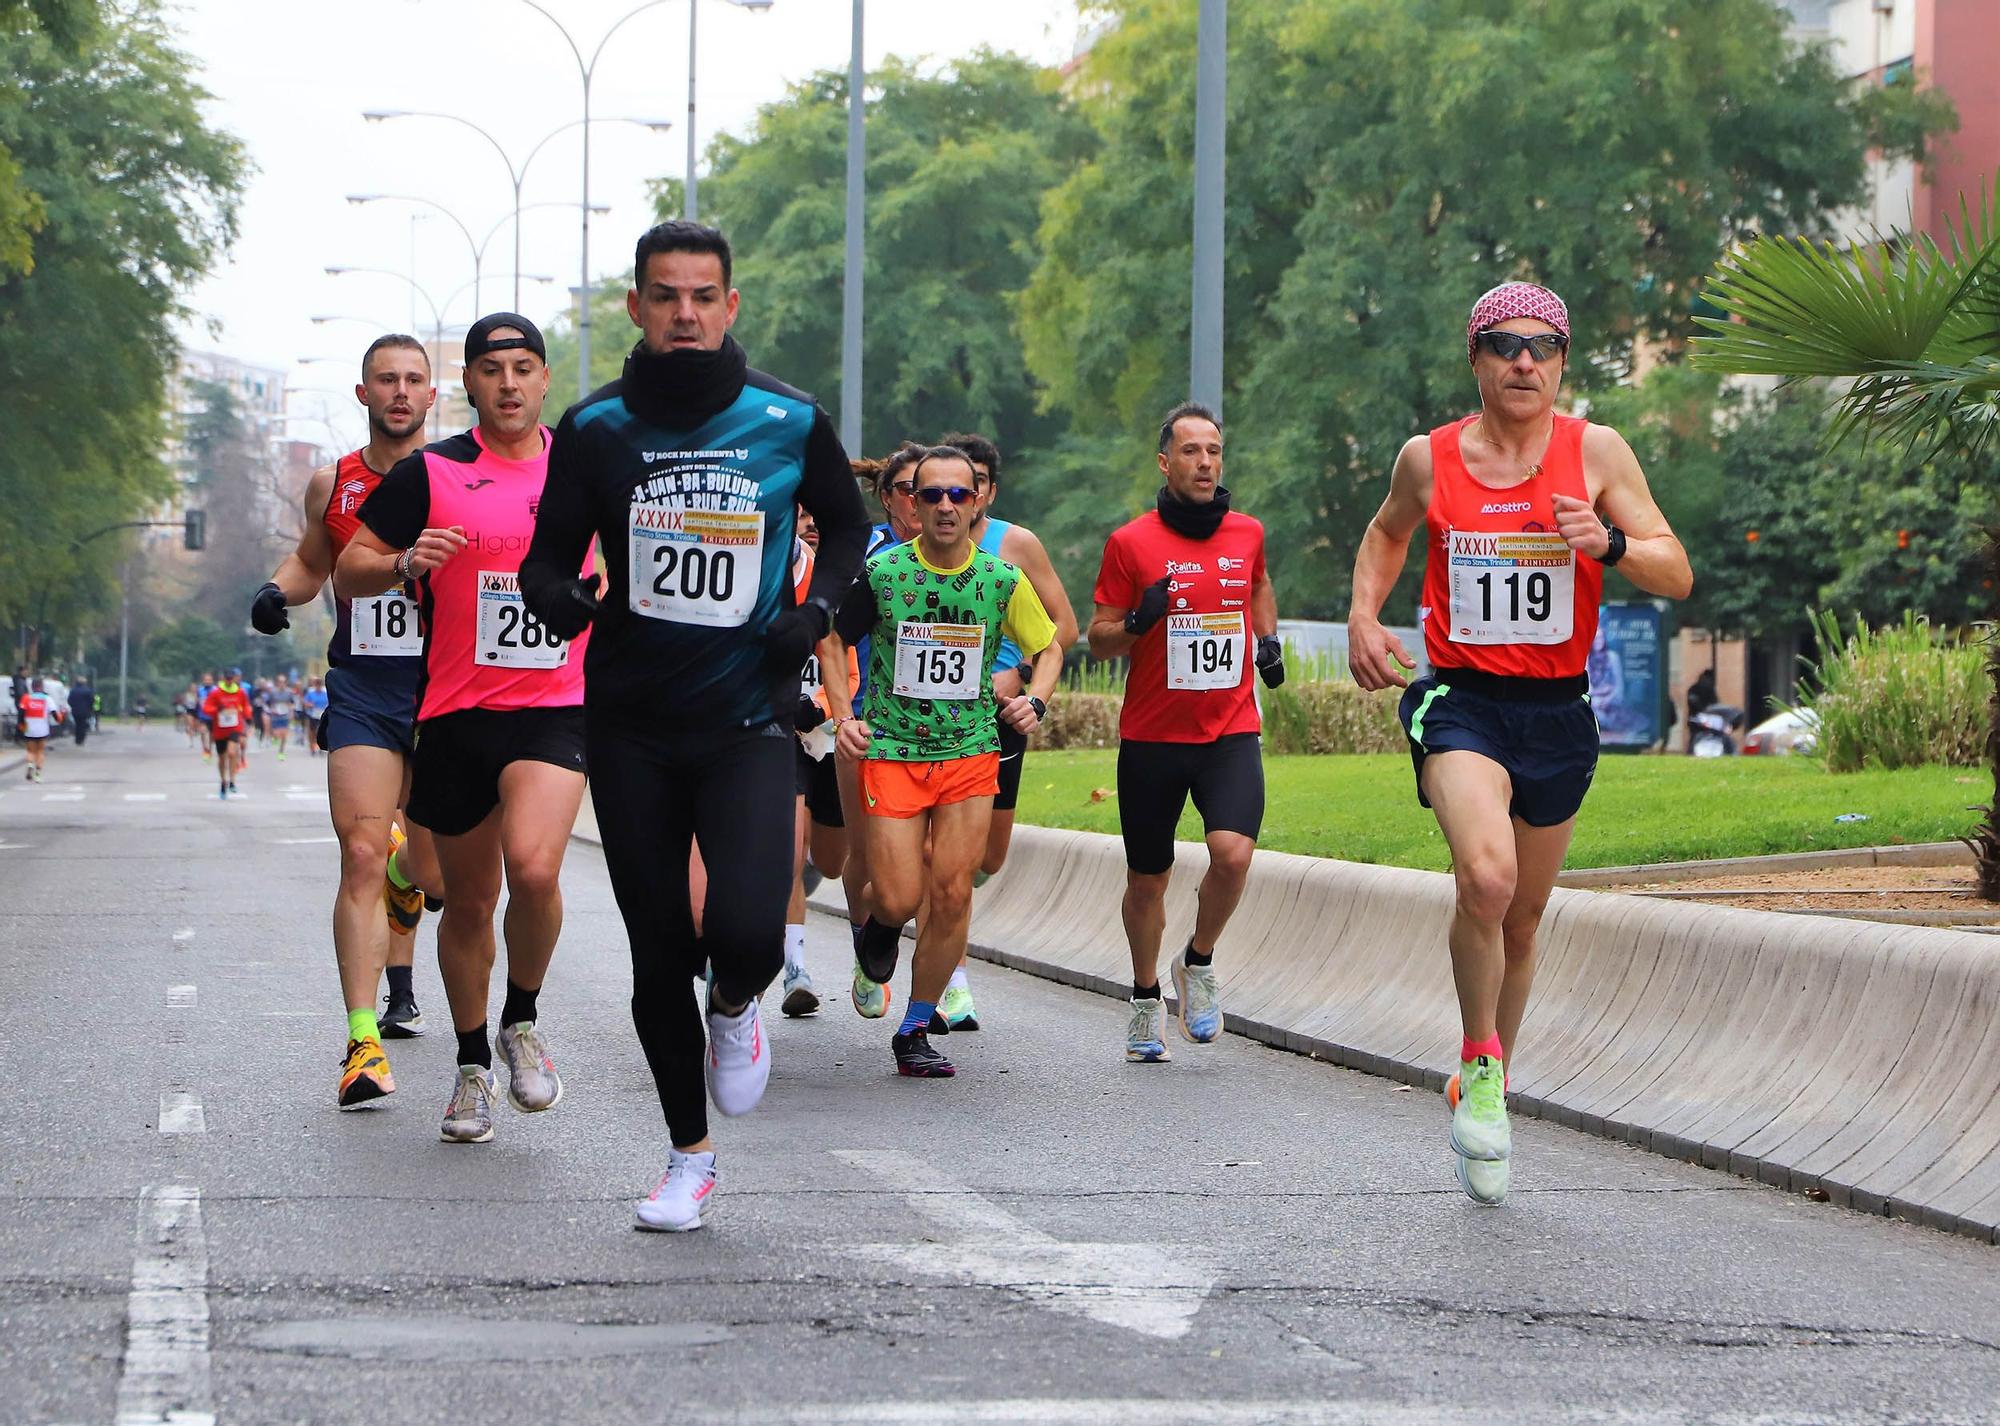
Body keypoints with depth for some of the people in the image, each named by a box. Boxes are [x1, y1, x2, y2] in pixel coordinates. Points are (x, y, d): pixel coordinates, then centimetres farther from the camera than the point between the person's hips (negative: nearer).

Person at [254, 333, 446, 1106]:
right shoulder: (331, 484, 7)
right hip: (360, 693, 1)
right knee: (361, 856, -14)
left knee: (434, 872, 5)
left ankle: (404, 871, 45)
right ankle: (365, 1041, -15)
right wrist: (277, 591, 3)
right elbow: (312, 561, 24)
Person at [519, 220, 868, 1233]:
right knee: (659, 952, 5)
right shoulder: (596, 427, 0)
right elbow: (550, 550, 7)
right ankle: (688, 1153, 24)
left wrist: (818, 609, -3)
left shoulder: (790, 421, -1)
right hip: (631, 727, 1)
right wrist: (554, 593, -16)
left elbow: (845, 524, 16)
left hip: (748, 720, -1)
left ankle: (735, 1011, 18)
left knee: (747, 932, -20)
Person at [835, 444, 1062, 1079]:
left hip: (972, 750, 1)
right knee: (899, 899, -8)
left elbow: (1048, 647, 14)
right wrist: (842, 715, -6)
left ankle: (915, 1031, 9)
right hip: (890, 748, -1)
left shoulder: (1004, 579, -1)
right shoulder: (880, 572, -6)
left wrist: (1035, 700, -4)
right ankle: (878, 921, 31)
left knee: (952, 895, -6)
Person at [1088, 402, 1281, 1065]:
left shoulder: (1247, 533, 6)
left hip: (1231, 731, 1)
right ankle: (1146, 1000, 31)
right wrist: (1136, 622, -19)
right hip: (1151, 736, -1)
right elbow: (1098, 640, 1)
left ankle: (1198, 962, 6)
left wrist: (1268, 639, 15)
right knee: (1147, 879, 9)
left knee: (1233, 852, -21)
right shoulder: (1131, 542, -4)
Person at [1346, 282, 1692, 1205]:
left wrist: (1608, 543, -23)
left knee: (1522, 918, 12)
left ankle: (1485, 1083, 34)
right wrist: (1364, 614, 5)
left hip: (1557, 711, 2)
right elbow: (1386, 534, 23)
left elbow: (1676, 576, -4)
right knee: (1485, 875, -27)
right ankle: (1479, 1069, -6)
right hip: (1459, 700, -2)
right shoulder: (1429, 459, 1)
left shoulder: (1596, 452, -2)